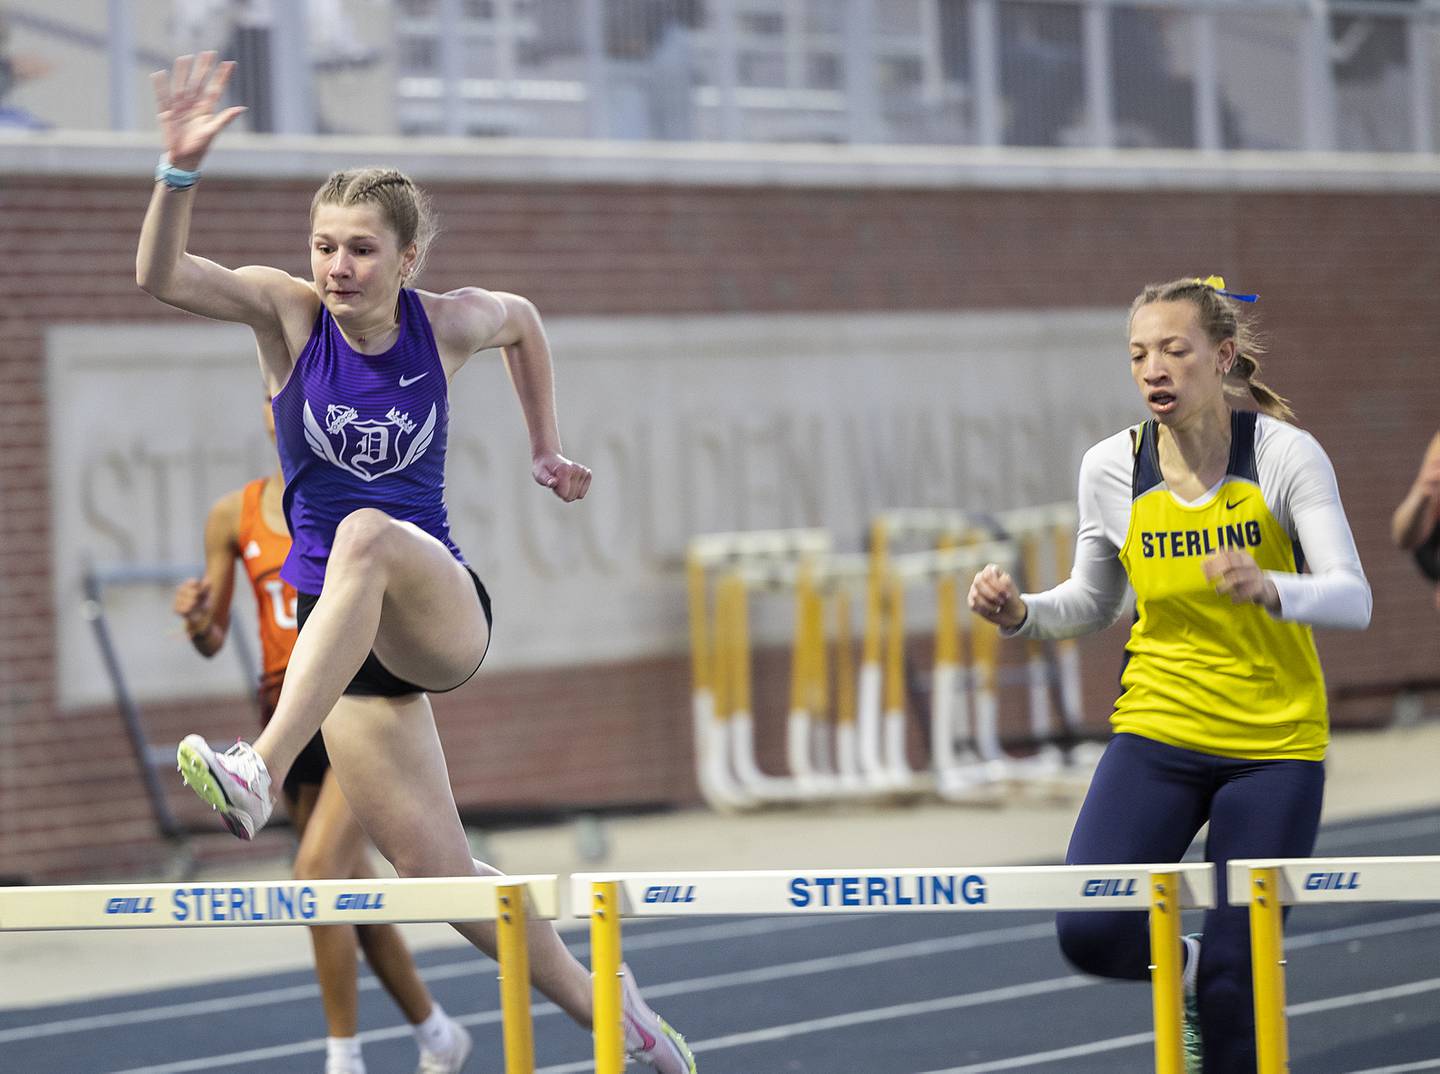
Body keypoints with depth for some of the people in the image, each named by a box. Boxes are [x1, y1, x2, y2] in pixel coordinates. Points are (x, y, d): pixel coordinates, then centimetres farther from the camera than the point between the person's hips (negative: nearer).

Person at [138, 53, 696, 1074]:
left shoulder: (449, 322, -3)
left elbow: (525, 319, 22)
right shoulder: (287, 312, -5)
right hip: (345, 632, 1)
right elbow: (161, 274, -22)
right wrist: (182, 167, -38)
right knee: (443, 878, -4)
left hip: (441, 610, -1)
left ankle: (264, 769, -47)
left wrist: (547, 447, 23)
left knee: (370, 534, -38)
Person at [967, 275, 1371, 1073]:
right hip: (1157, 732, 2)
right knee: (1091, 932, -16)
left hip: (1276, 745, -2)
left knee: (1234, 974, -4)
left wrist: (1268, 589, -39)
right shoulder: (1112, 468, -3)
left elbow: (1352, 600, -19)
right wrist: (1020, 613, -8)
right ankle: (1187, 974, 19)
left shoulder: (1284, 455, -12)